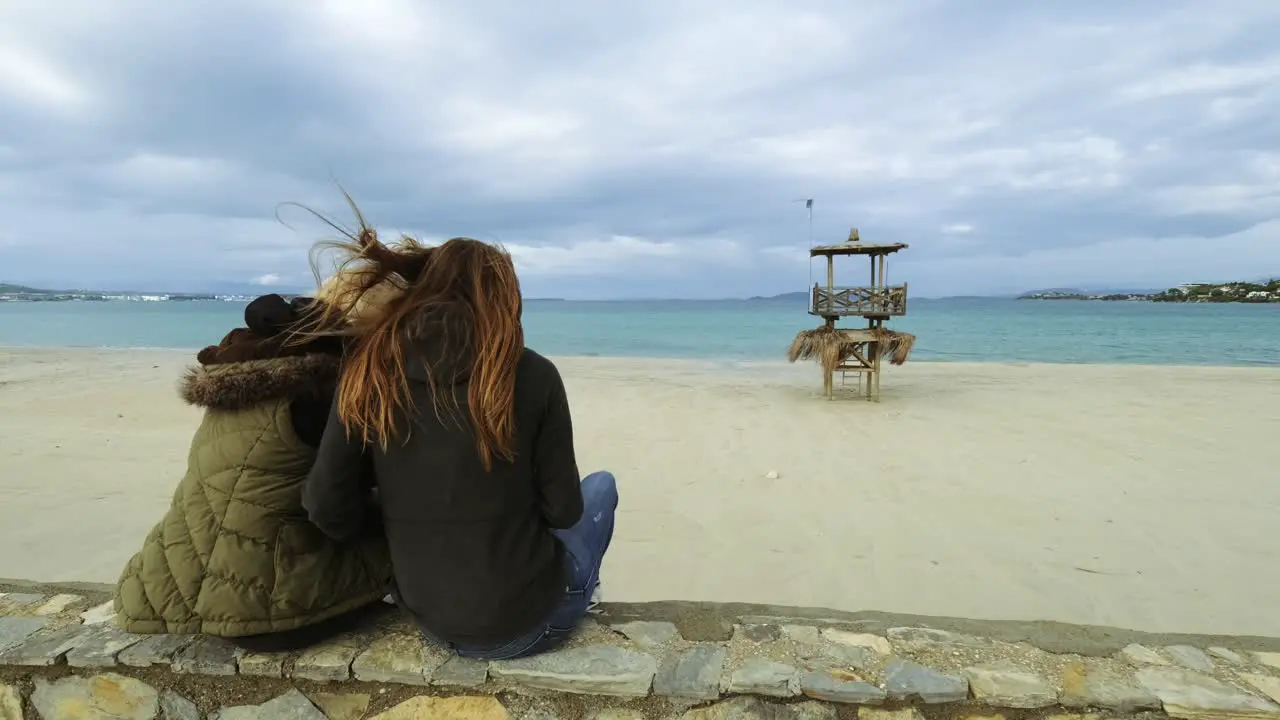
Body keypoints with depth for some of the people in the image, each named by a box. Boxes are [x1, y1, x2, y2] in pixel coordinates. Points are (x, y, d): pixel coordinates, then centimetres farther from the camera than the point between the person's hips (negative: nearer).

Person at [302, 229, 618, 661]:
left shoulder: (370, 371, -8)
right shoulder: (531, 375, -17)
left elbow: (325, 507, -7)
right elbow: (563, 511, -10)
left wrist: (396, 543, 12)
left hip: (429, 623, 4)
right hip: (524, 621, -3)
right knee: (600, 487, 24)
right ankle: (574, 605, 39)